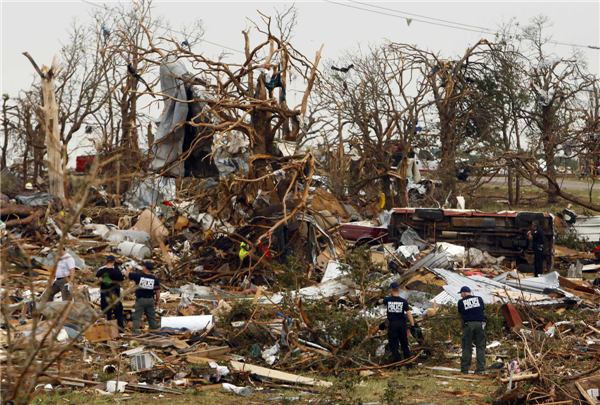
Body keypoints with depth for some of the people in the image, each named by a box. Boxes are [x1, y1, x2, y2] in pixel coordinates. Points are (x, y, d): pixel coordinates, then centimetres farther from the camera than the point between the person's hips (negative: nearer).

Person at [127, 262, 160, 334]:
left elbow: (128, 275, 3)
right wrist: (157, 301, 16)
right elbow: (158, 291, 2)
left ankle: (135, 331, -5)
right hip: (150, 300, 4)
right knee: (151, 317, 13)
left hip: (140, 300, -4)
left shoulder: (138, 276, -11)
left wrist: (129, 268, 22)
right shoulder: (154, 279, -1)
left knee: (136, 317, 1)